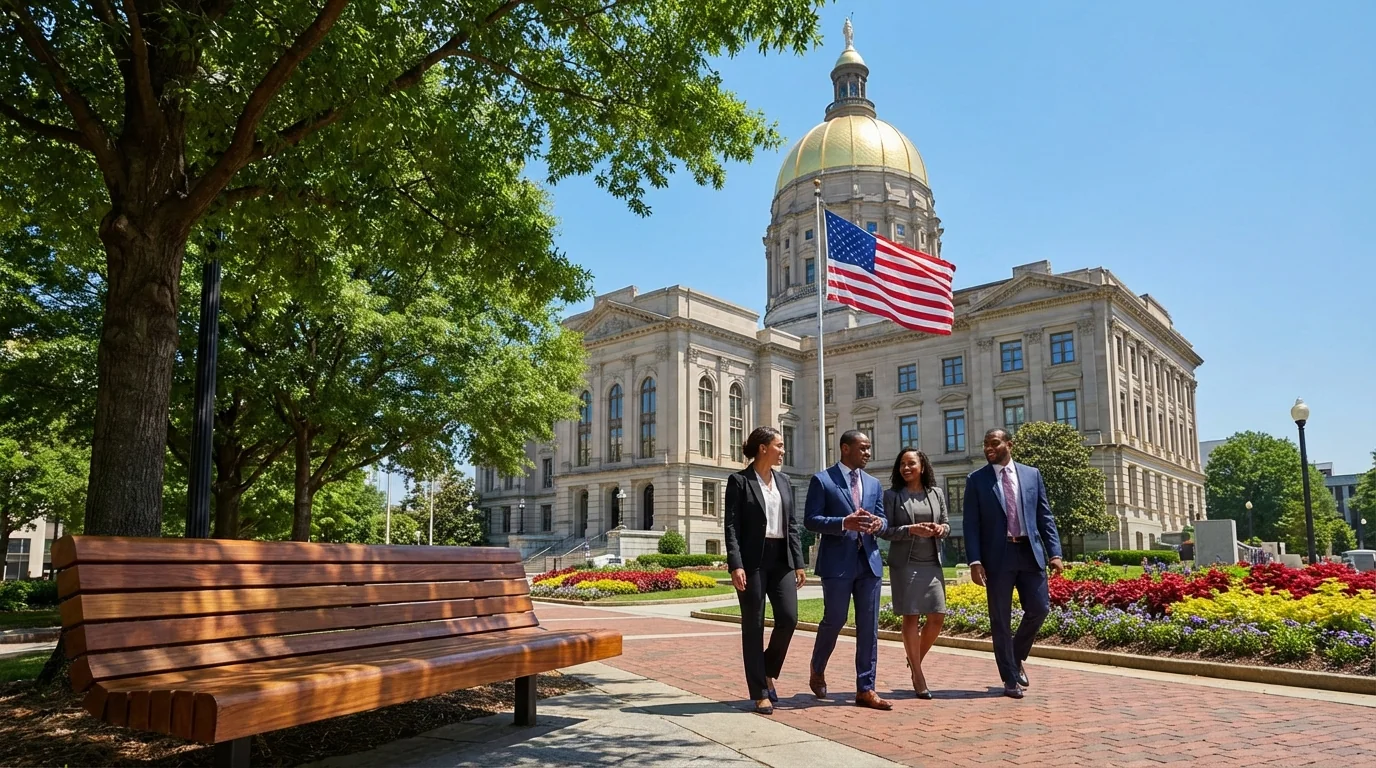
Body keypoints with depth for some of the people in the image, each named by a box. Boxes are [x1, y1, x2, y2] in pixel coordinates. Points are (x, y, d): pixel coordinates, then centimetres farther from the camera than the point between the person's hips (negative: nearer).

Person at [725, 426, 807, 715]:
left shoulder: (783, 481, 14)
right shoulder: (739, 481, -3)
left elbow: (792, 524, 14)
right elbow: (732, 526, -8)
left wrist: (799, 563, 7)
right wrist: (735, 565, -17)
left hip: (781, 558, 5)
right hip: (753, 559, -5)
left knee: (788, 618, -4)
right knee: (754, 627, 1)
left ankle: (768, 672, 22)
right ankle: (760, 694, 11)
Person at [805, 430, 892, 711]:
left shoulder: (874, 484, 15)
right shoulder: (822, 480, -2)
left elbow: (882, 521, 16)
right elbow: (811, 520, -7)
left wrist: (879, 523, -9)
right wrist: (844, 523, -21)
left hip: (869, 562, 5)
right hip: (837, 563, -5)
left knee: (869, 627, 4)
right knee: (834, 620, 1)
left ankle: (865, 690, 11)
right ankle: (817, 670, 29)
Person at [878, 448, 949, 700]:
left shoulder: (936, 493, 11)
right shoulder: (892, 495, 0)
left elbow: (947, 525, 15)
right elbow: (885, 530, -4)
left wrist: (940, 529, -8)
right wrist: (911, 530, -18)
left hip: (932, 563, 4)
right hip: (905, 563, -4)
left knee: (937, 617, 3)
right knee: (911, 617, -1)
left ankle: (916, 660, 28)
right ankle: (918, 677, 9)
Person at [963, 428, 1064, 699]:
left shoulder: (1032, 474, 8)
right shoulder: (976, 480, 2)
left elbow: (1044, 516, 8)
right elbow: (971, 524, -2)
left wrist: (1054, 552, 0)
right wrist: (975, 561, -11)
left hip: (1030, 552, 2)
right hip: (997, 556, -2)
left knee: (1039, 608, 2)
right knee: (1000, 620, 3)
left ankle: (1017, 657, 28)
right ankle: (1011, 679, 15)